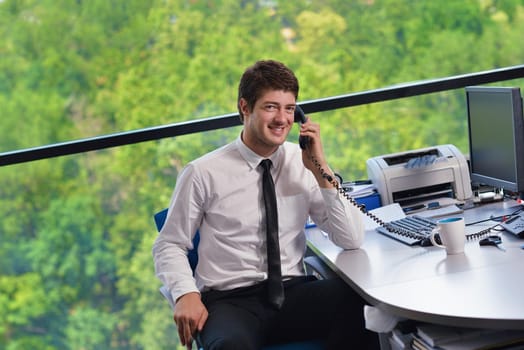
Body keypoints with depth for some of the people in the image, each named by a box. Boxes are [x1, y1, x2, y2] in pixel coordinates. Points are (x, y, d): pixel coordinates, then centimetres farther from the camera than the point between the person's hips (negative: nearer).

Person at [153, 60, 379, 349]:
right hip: (229, 299, -3)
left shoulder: (302, 164, 5)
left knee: (358, 298, -27)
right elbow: (169, 245, 5)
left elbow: (352, 240, -1)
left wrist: (321, 171, -9)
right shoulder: (203, 173, -2)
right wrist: (186, 295, -14)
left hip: (293, 292, 4)